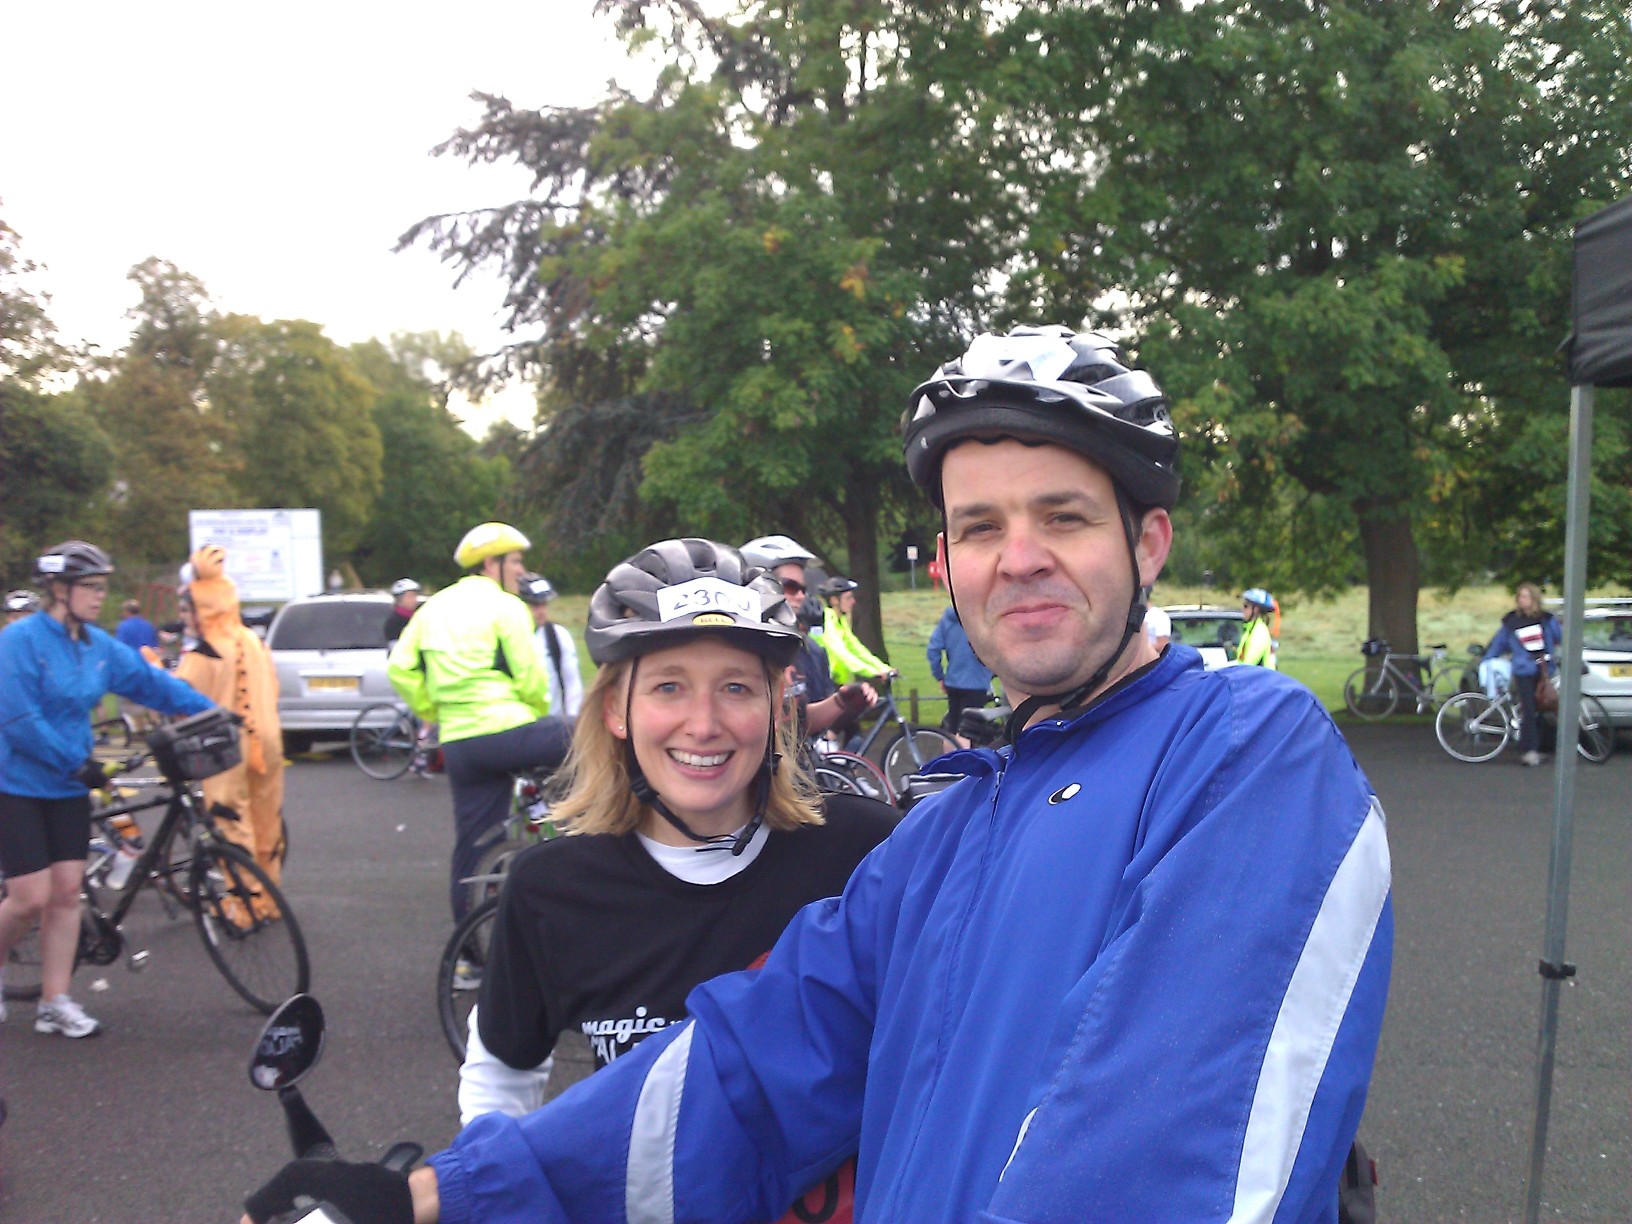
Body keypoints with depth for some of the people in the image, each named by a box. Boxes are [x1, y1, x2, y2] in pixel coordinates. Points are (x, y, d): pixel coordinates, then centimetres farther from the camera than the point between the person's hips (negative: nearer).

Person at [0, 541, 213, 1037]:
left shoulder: (99, 645, 4)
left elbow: (150, 680, 4)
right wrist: (77, 763, -20)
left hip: (68, 787, 6)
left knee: (66, 892, 4)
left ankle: (55, 1004, 13)